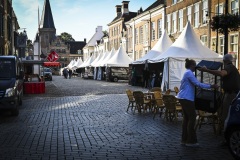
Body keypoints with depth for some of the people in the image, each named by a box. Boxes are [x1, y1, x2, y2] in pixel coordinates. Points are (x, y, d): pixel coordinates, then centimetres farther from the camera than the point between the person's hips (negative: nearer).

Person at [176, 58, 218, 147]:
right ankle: (191, 141, -5)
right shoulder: (189, 73, -13)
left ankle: (184, 139, 14)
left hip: (183, 98, 10)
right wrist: (211, 86, -19)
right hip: (186, 98, -10)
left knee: (186, 118, 11)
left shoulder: (187, 73, 20)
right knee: (192, 117, -7)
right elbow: (198, 84, -20)